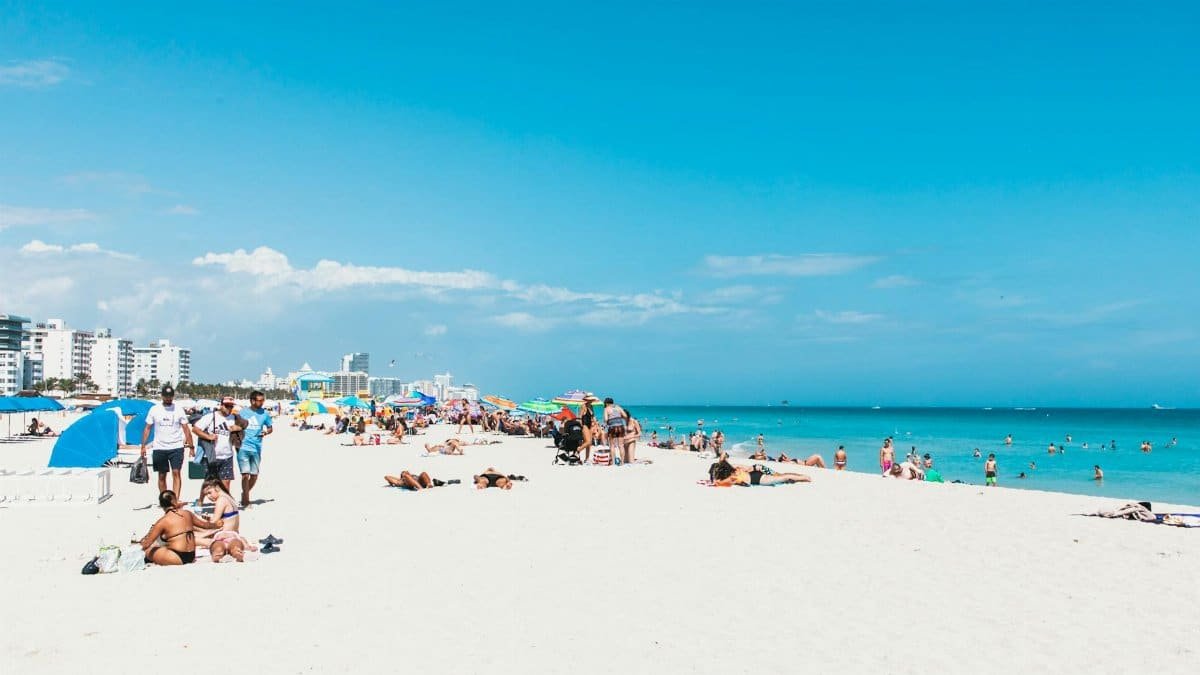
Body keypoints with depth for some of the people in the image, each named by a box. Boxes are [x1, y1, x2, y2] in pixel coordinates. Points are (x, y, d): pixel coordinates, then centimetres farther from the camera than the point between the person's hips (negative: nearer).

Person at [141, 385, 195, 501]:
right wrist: (143, 446, 1)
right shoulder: (154, 409, 4)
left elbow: (186, 429, 2)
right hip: (159, 448, 2)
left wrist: (191, 446, -4)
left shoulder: (179, 409, 2)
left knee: (176, 473, -12)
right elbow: (147, 428, 7)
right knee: (162, 476, 9)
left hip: (176, 447, -2)